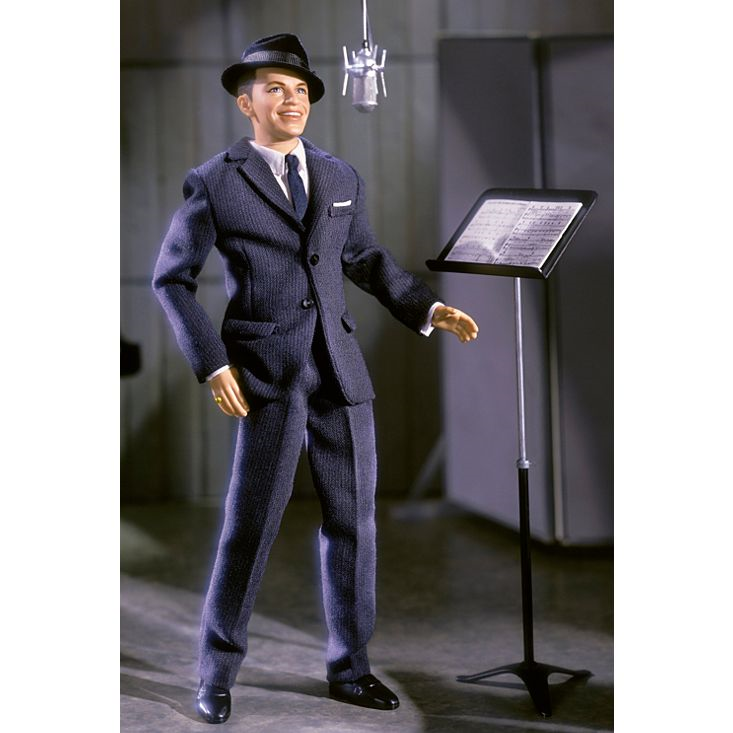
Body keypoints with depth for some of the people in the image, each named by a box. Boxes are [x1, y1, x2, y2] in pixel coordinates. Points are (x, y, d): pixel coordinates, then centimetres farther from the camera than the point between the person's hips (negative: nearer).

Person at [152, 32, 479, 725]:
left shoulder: (341, 177, 12)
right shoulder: (213, 183, -1)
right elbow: (171, 279, 1)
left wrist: (428, 307, 8)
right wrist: (212, 363, -9)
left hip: (341, 371, 5)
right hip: (268, 377, -5)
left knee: (352, 522, 9)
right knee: (250, 528, -2)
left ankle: (349, 669, 23)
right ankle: (216, 675, 15)